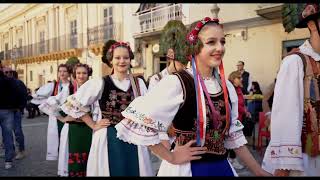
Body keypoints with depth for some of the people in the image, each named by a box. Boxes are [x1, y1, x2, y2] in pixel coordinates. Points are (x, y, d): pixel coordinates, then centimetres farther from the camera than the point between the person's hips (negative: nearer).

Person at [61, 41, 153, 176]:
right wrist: (93, 125, -5)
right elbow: (74, 104, -5)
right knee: (111, 171, 9)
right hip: (108, 139, -3)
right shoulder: (100, 83, -7)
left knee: (134, 171, 11)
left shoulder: (139, 83, 4)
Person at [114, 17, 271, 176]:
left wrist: (259, 171, 7)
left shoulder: (227, 87, 2)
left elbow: (234, 137, 9)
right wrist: (170, 157, -15)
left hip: (222, 167, 7)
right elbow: (136, 122, -23)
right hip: (187, 168, -6)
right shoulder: (177, 83, -19)